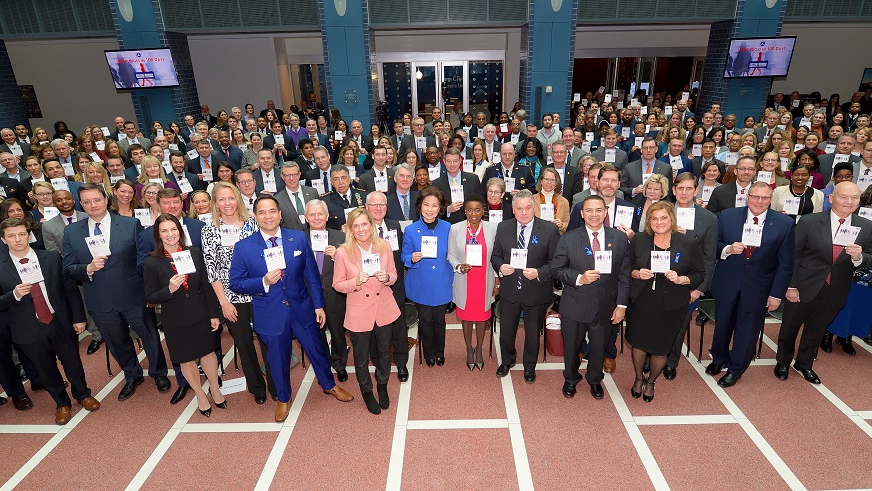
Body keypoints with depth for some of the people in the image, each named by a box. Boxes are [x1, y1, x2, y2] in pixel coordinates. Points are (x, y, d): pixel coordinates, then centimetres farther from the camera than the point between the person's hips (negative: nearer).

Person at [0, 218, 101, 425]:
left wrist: (78, 318, -3)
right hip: (29, 330, 0)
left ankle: (83, 394, 41)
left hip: (61, 322, 0)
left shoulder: (52, 258, -5)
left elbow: (70, 288, -1)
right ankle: (62, 403, 39)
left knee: (72, 362, 16)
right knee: (46, 369, 16)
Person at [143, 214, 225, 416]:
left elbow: (207, 286, -2)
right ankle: (200, 394, 37)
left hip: (200, 315, 1)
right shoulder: (152, 263, -11)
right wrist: (170, 289, -26)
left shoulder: (195, 253, -6)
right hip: (175, 321, -1)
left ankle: (215, 389, 38)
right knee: (186, 360, 15)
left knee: (208, 352, 13)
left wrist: (213, 314, 0)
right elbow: (150, 297, -6)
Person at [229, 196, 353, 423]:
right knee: (278, 358, 17)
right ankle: (283, 398, 44)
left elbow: (312, 274, 0)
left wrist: (319, 305, 0)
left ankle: (329, 385, 45)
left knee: (317, 349, 17)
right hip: (270, 314, -1)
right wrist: (264, 282, -23)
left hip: (301, 308, 1)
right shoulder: (243, 247, -8)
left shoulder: (299, 238, -5)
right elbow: (236, 283, -6)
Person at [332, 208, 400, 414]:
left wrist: (387, 277, -19)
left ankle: (383, 386, 48)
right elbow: (337, 284, -6)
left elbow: (393, 275, 4)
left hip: (384, 308, 2)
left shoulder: (384, 246, -8)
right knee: (361, 358, 15)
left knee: (384, 351, 21)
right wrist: (356, 282, -25)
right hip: (359, 312, -2)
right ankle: (367, 392, 43)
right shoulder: (342, 252, -14)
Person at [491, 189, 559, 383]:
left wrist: (539, 273, -24)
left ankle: (529, 366, 44)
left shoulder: (549, 229, -11)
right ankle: (507, 360, 48)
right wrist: (500, 266, -16)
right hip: (509, 290, 2)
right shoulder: (503, 228, -3)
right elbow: (495, 256, 5)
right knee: (506, 331, 18)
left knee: (533, 333, 18)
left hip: (536, 292, -2)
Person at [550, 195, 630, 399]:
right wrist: (579, 278, -22)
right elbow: (557, 269, -5)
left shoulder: (620, 238, -3)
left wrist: (622, 305, -3)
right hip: (575, 306, -1)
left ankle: (595, 380, 48)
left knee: (599, 348, 19)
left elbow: (624, 274, 0)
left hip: (606, 306, 2)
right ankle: (570, 379, 45)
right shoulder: (568, 239, -8)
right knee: (571, 346, 17)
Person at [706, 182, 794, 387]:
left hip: (757, 288, -1)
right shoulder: (727, 216, -6)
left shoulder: (784, 224, -7)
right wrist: (728, 249, -21)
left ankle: (736, 369, 35)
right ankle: (719, 358, 43)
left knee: (747, 330, 14)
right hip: (727, 284, 1)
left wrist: (777, 294, -6)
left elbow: (785, 264, -4)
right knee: (722, 325, 17)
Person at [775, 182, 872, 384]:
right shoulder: (809, 222, -12)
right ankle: (783, 362, 37)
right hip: (804, 288, -3)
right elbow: (793, 256, -8)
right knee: (789, 328, 13)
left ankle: (804, 364, 42)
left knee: (816, 330, 21)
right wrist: (791, 286, -9)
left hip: (835, 293, 3)